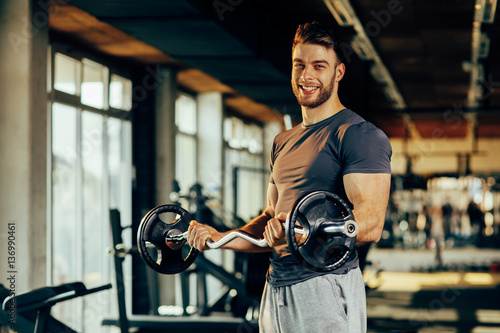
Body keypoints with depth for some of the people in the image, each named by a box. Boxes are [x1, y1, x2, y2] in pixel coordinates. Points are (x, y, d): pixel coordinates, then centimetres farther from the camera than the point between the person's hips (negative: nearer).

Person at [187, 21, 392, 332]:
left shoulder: (360, 135, -7)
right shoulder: (283, 142, 19)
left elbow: (371, 222, -18)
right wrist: (221, 238, 8)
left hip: (325, 286, -7)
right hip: (276, 289, 7)